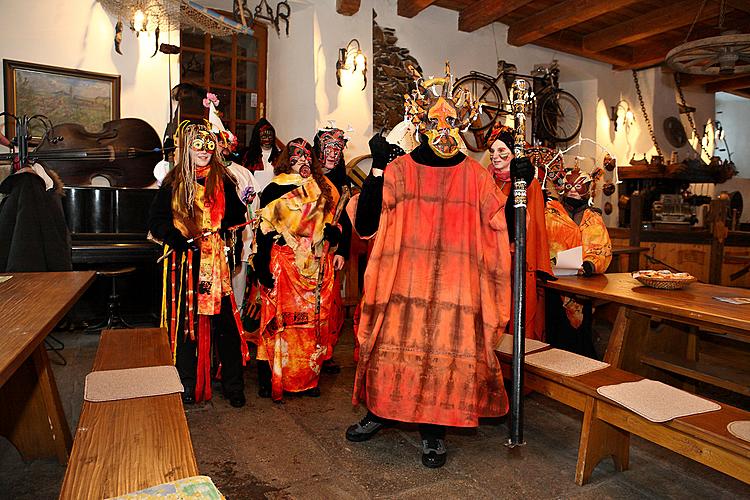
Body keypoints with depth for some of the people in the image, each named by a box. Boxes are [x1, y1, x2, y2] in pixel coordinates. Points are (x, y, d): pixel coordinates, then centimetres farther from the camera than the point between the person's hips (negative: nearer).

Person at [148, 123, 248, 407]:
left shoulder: (223, 180, 6)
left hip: (216, 258, 0)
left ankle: (233, 385, 12)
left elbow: (236, 217, 9)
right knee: (185, 321, 6)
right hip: (184, 260, 0)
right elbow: (157, 222, 1)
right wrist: (184, 240, -11)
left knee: (224, 322, -1)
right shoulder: (173, 183, 4)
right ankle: (188, 386, 22)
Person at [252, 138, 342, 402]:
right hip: (283, 265, -4)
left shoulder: (322, 189, 14)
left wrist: (333, 232, -1)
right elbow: (264, 229, -5)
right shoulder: (275, 189, -1)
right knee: (280, 320, -2)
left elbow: (329, 222, 22)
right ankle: (272, 380, 12)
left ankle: (307, 379, 20)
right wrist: (262, 266, -11)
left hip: (316, 265, 5)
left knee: (313, 322, 7)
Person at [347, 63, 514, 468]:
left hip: (455, 287, 0)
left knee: (448, 354, 2)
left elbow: (497, 235, 7)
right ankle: (382, 410, 33)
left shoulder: (477, 177, 3)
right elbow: (365, 225, -7)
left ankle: (433, 429, 23)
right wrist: (378, 168, -10)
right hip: (404, 283, 0)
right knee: (393, 348, 7)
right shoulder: (398, 171, 1)